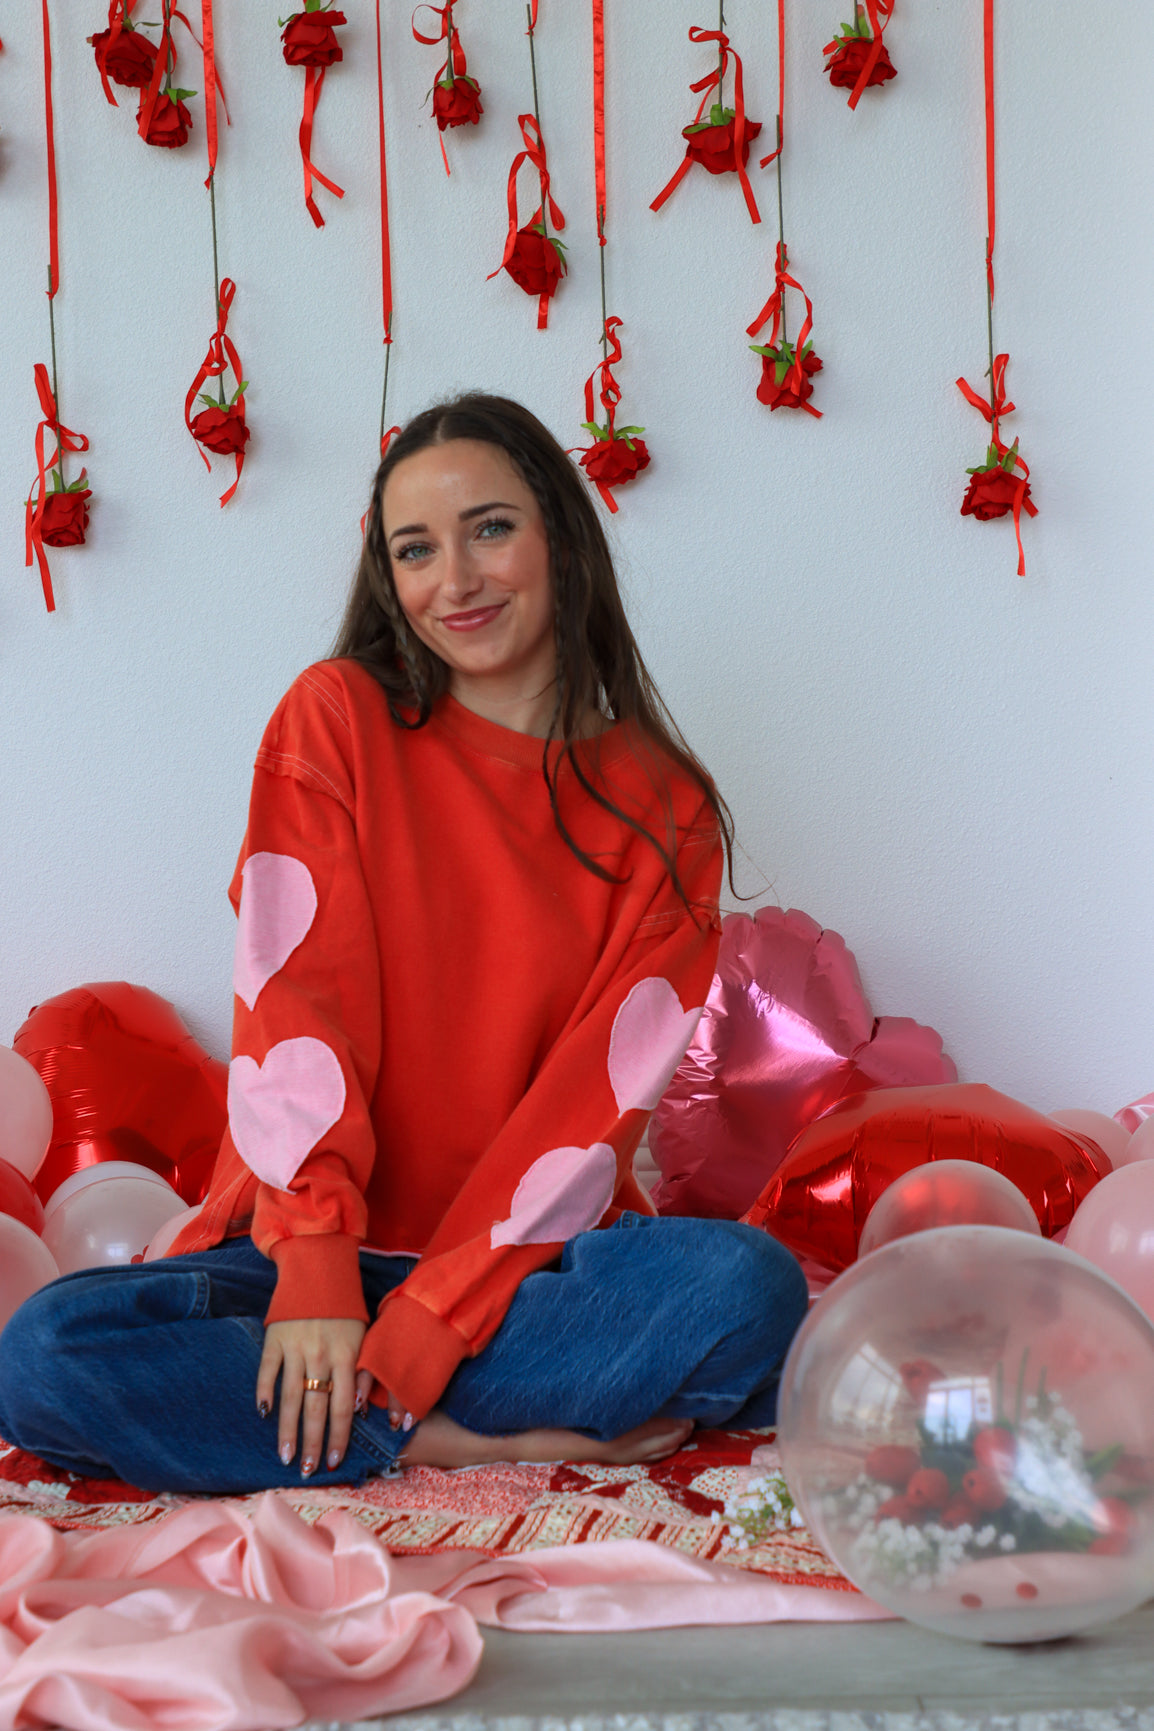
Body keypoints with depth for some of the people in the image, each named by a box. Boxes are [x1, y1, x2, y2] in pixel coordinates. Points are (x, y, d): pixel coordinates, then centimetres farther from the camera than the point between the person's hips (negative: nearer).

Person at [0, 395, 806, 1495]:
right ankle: (522, 1440, -22)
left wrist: (426, 1326, -19)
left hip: (530, 1259, 0)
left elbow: (601, 1095, -7)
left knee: (748, 1283, -31)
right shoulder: (337, 719, 3)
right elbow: (295, 999, -8)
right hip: (312, 1246, 1)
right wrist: (316, 1278, -20)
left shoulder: (664, 812, 2)